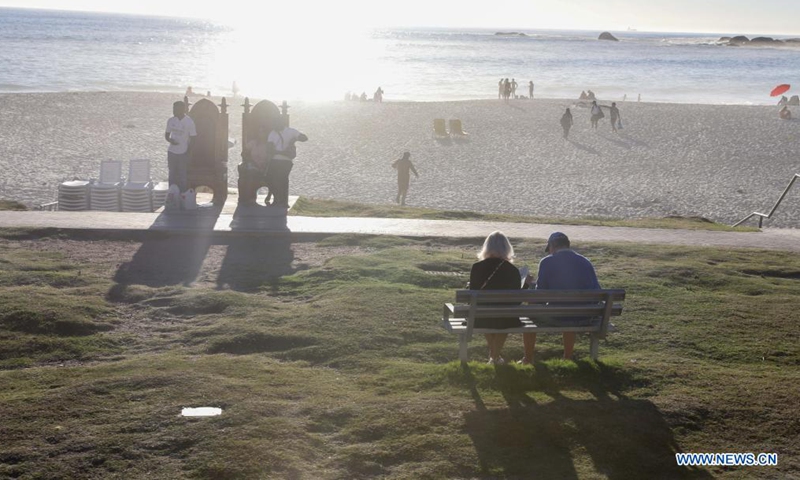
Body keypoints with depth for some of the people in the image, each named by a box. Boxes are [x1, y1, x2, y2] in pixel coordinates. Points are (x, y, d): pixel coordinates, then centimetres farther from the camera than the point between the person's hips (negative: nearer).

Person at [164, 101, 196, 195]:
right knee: (172, 174, 11)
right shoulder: (171, 121, 1)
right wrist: (170, 140, -13)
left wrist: (188, 153, -12)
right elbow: (167, 134, 11)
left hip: (183, 153, -4)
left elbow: (193, 139, -7)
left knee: (182, 176, 2)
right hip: (172, 151, 4)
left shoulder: (189, 122, -12)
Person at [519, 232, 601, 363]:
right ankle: (568, 357, 47)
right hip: (584, 319, 4)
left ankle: (528, 358, 36)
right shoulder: (586, 262, 5)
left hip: (557, 318, -4)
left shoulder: (547, 262, -7)